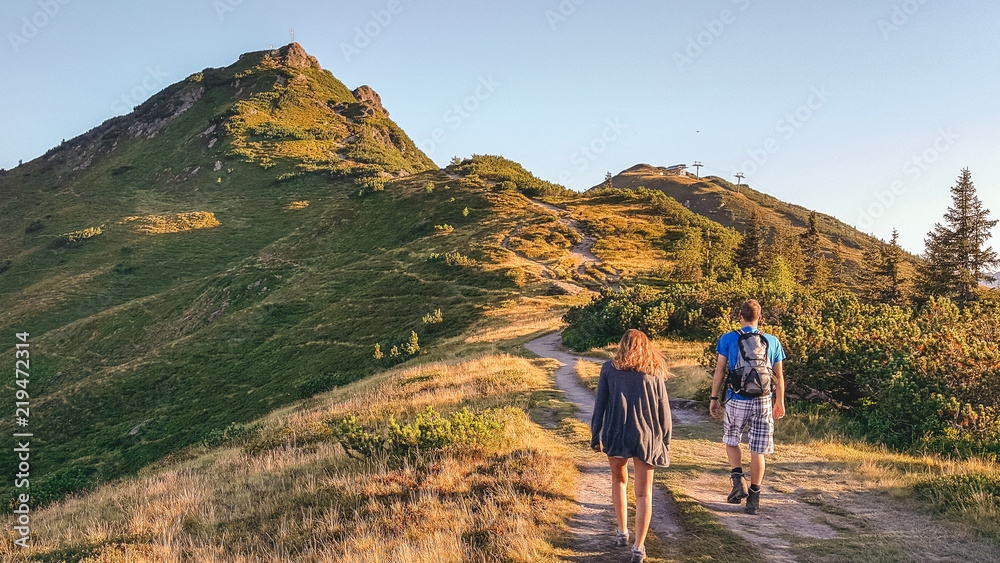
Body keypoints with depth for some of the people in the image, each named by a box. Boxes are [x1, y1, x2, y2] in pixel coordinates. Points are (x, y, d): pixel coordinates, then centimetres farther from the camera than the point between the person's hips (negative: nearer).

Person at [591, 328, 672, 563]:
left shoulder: (609, 368, 3)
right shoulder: (654, 372, 4)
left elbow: (599, 405, 2)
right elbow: (663, 411, 4)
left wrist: (596, 437, 9)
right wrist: (665, 443, 12)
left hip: (615, 435, 0)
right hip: (646, 438, 0)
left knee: (619, 480, 24)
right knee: (644, 493, 8)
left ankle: (622, 533, 29)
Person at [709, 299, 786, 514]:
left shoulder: (729, 339, -1)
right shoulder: (772, 341, 5)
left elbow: (719, 370, -1)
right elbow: (779, 376, 8)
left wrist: (714, 398, 5)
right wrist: (780, 402, 19)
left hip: (737, 401, -1)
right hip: (763, 403, 2)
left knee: (731, 441, 20)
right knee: (758, 451, 8)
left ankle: (738, 481, 0)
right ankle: (754, 498, 11)